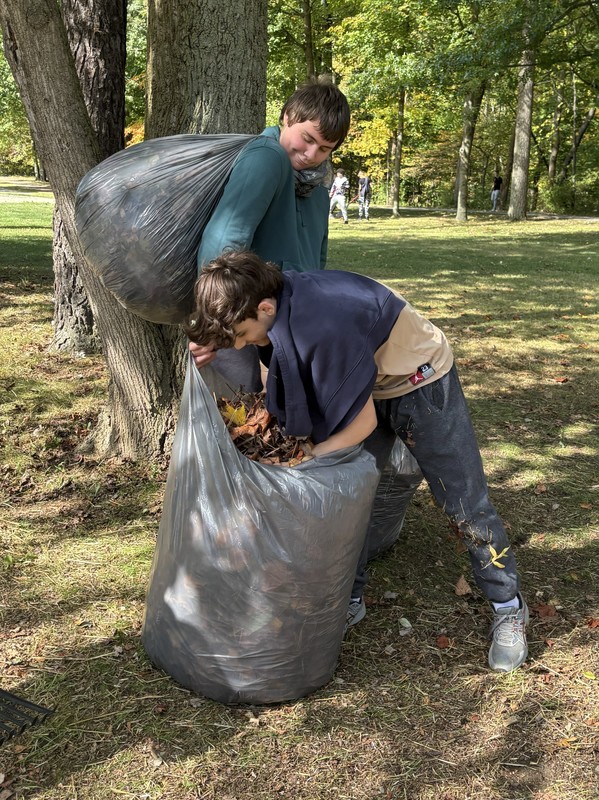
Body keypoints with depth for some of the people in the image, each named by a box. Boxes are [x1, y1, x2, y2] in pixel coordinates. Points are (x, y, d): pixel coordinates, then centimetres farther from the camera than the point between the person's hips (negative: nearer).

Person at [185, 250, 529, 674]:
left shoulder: (325, 327, -40)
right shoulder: (276, 302, -15)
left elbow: (361, 423, -29)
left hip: (421, 382, -7)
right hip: (363, 382, 7)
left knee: (465, 502, 3)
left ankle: (510, 610, 20)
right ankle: (349, 600, 21)